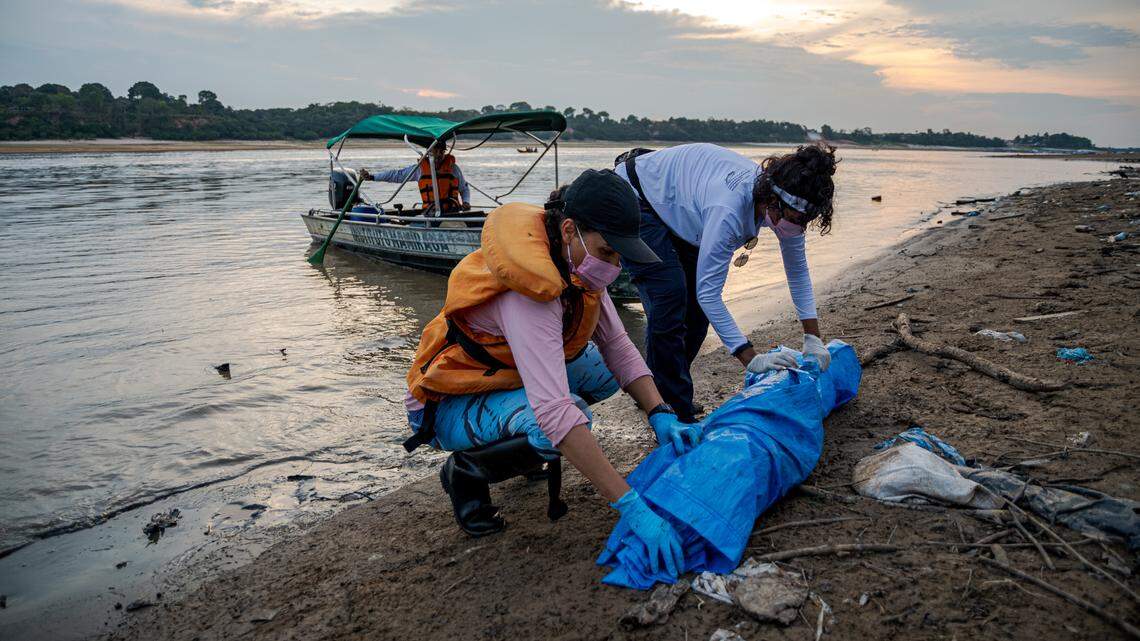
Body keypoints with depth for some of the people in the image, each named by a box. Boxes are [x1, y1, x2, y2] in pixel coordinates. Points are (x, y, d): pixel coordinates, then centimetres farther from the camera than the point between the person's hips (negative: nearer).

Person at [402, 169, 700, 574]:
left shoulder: (575, 259, -8)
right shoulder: (531, 289, -35)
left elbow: (617, 346, -3)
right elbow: (554, 411, -43)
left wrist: (661, 416, -18)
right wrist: (631, 506, -44)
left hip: (505, 376, 8)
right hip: (451, 404, -8)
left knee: (602, 371, -5)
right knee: (553, 431, -33)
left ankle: (523, 440, 15)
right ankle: (466, 472, -3)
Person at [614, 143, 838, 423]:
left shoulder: (784, 206, -18)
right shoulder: (729, 208, -42)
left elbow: (798, 270, -3)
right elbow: (709, 293, -37)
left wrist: (813, 338, -8)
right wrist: (751, 358, -37)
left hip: (675, 209, 8)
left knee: (696, 305, 5)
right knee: (670, 300, -17)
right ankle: (674, 412, -7)